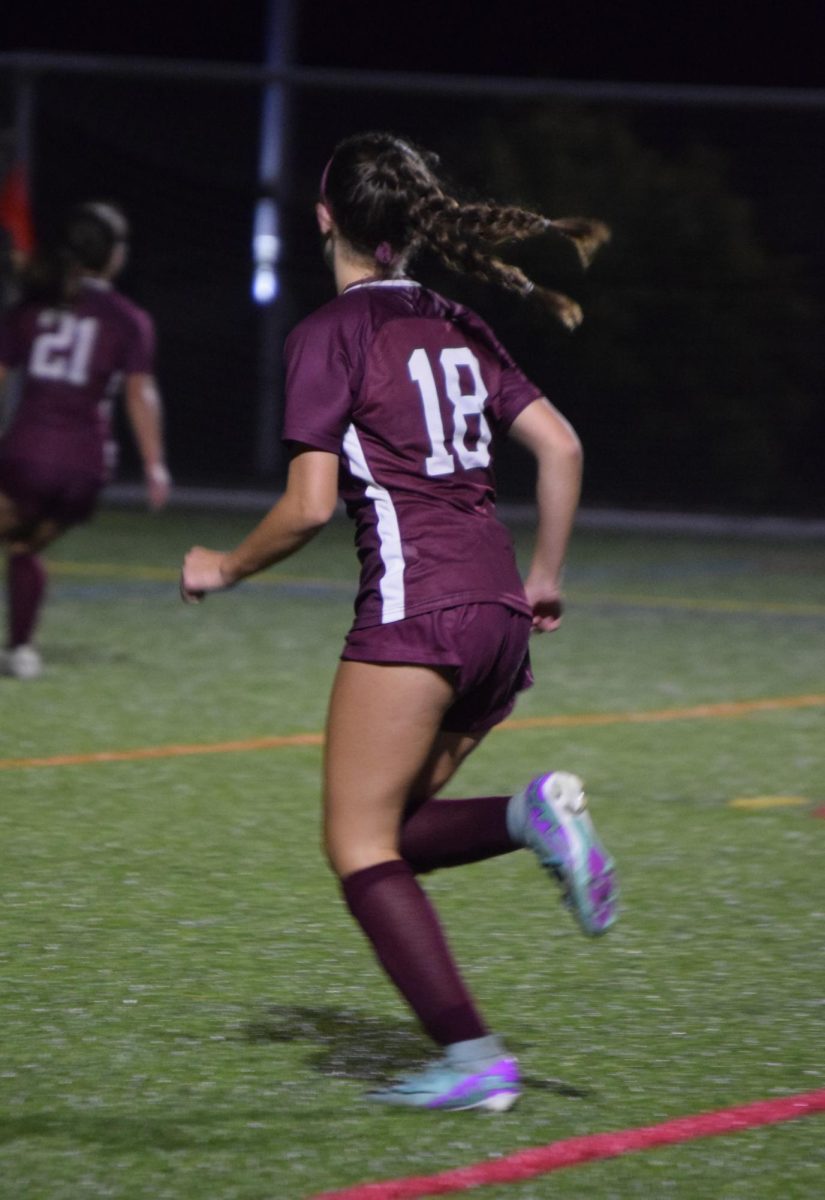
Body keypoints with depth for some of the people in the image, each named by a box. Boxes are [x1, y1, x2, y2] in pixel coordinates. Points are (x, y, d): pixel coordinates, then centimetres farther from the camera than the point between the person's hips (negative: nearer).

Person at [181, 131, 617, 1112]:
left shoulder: (331, 334, -3)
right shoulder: (454, 326, 17)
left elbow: (309, 507, -8)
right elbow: (560, 447, 13)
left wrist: (222, 570, 7)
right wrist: (545, 580, 21)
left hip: (413, 607, -8)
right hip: (498, 609, 8)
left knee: (359, 847, -2)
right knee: (392, 835, 16)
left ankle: (473, 1057, -12)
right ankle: (534, 814, -9)